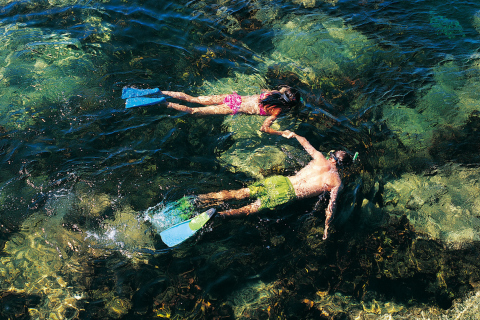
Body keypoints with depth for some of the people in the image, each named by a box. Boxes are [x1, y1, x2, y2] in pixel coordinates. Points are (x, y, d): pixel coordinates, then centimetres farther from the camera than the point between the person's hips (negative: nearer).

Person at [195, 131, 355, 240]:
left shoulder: (320, 158, 12)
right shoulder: (337, 182, 2)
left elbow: (305, 143, 25)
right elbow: (331, 205, -2)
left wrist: (293, 134, 44)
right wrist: (327, 227, 8)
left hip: (283, 180, 4)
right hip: (289, 194, -3)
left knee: (241, 193, 0)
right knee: (253, 208, -12)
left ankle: (206, 198, -10)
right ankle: (220, 214, -29)